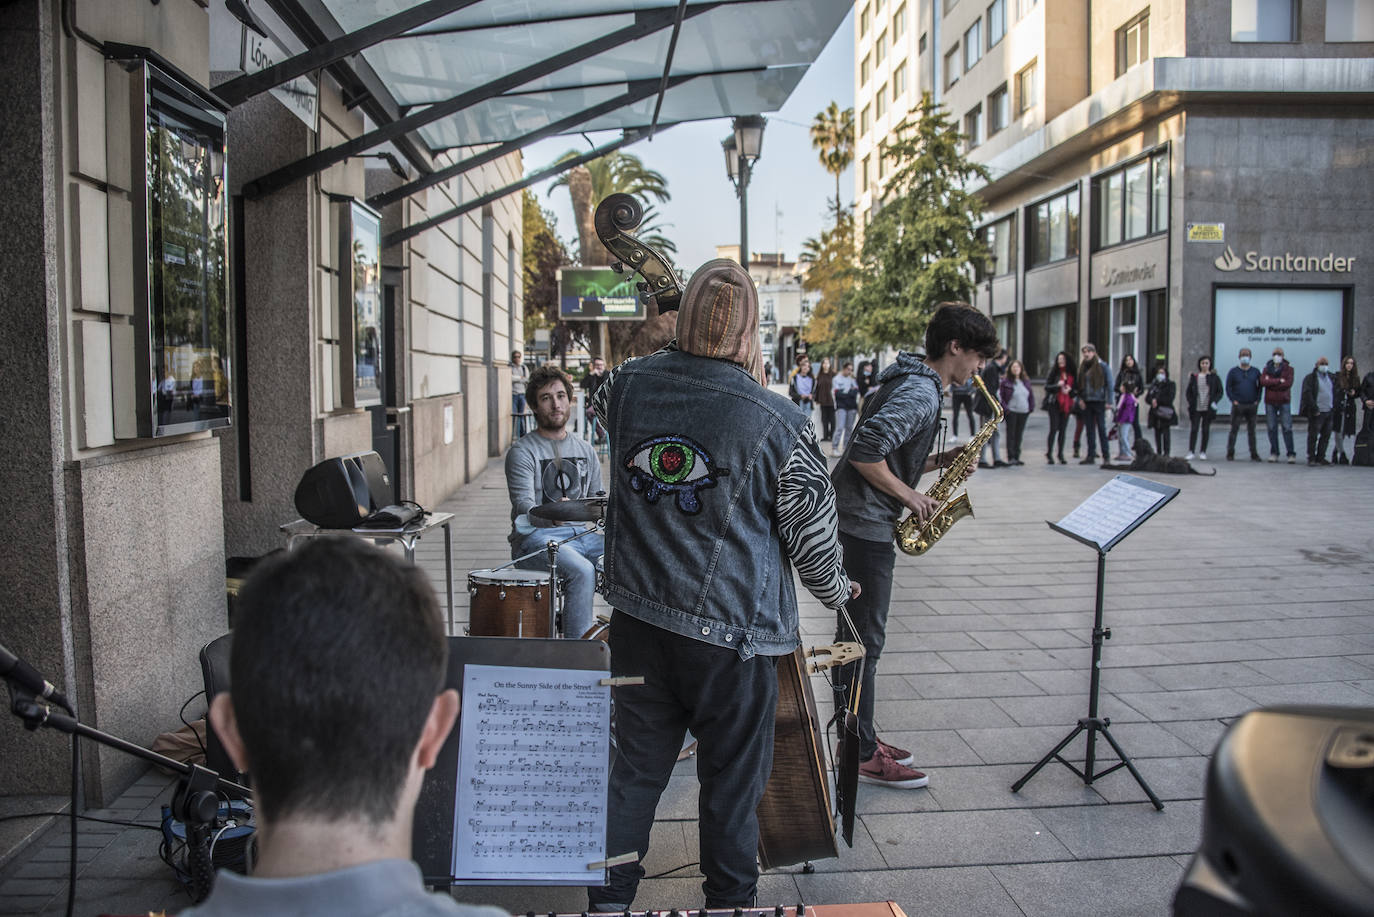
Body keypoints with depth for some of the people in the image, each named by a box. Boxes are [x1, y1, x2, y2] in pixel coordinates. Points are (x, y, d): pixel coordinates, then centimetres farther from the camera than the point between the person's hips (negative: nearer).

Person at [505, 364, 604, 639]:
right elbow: (524, 506, -17)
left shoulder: (584, 450, 17)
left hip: (582, 534, 6)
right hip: (536, 538, -5)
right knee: (582, 571, -33)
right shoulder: (522, 451, -3)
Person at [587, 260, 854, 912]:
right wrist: (836, 592, 14)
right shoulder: (779, 423, -16)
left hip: (637, 616, 4)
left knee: (637, 767, 19)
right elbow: (811, 533, -6)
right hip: (732, 631, -4)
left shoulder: (628, 384, -4)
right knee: (731, 782, 15)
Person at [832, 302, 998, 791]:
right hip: (863, 528, -11)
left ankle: (859, 738, 28)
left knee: (858, 635, 16)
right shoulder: (921, 393, -17)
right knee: (865, 641, -2)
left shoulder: (909, 382, 16)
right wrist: (909, 496, -15)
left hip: (855, 524, 11)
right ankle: (861, 756, 9)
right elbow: (865, 454, -27)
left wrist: (940, 460, 9)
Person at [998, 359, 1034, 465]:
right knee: (1011, 434, -3)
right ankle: (1011, 457, 0)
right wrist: (1004, 408, -13)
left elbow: (1031, 395, 18)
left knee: (1019, 435, 9)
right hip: (1011, 412, -5)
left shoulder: (1026, 382, 11)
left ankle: (1017, 457, 16)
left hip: (1023, 412, 5)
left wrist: (1031, 407, 8)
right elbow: (999, 395, -6)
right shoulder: (1005, 381, -5)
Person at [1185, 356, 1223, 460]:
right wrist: (1191, 402, -5)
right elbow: (1188, 392, 9)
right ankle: (1191, 451, 1)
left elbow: (1220, 392, 5)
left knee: (1206, 430, 4)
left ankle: (1203, 451, 12)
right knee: (1193, 429, -3)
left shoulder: (1214, 377, 3)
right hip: (1196, 408, 0)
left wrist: (1214, 401, -10)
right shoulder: (1194, 377, 6)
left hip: (1208, 408, 0)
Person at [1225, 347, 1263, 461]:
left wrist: (1257, 400, -1)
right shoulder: (1233, 371, 5)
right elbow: (1228, 388, 3)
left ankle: (1254, 455, 10)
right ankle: (1230, 454, 2)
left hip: (1252, 405, 2)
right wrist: (1233, 400, -8)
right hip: (1238, 405, -2)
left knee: (1251, 431, 6)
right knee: (1234, 430, -3)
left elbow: (1260, 387, 11)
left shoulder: (1255, 372, 10)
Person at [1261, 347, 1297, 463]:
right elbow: (1263, 381, -8)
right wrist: (1279, 381, -14)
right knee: (1272, 428, 4)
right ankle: (1274, 453, 12)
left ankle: (1291, 453, -3)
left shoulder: (1288, 368, 3)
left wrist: (1271, 383, -10)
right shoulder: (1267, 367, 8)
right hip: (1270, 402, 2)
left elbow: (1288, 383, -11)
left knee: (1287, 428, -5)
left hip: (1284, 401, -2)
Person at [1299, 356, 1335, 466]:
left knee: (1326, 436, 8)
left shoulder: (1331, 378, 15)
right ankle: (1311, 458, 3)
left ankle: (1321, 457, 16)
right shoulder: (1311, 378, -5)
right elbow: (1307, 394, -13)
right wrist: (1315, 409, -16)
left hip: (1328, 412, 6)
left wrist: (1333, 407, 10)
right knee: (1313, 436, -3)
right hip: (1316, 413, -6)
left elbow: (1334, 393, 22)